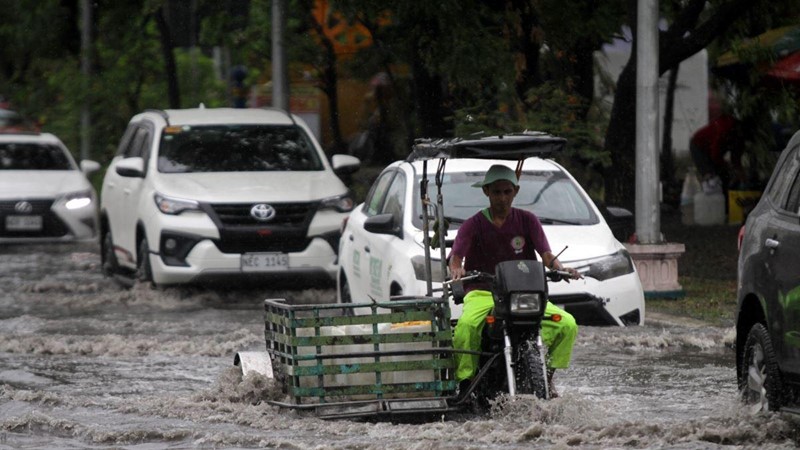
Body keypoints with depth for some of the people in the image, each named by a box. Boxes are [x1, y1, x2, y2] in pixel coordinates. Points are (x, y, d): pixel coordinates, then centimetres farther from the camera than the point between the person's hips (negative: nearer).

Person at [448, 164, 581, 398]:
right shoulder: (473, 225, 3)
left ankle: (546, 373, -2)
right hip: (482, 293, -2)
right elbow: (456, 254, -11)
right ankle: (465, 380, -22)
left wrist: (560, 268, -24)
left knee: (567, 324, -18)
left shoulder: (527, 220, 8)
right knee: (465, 326, -37)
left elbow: (545, 253, -1)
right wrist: (456, 269, -35)